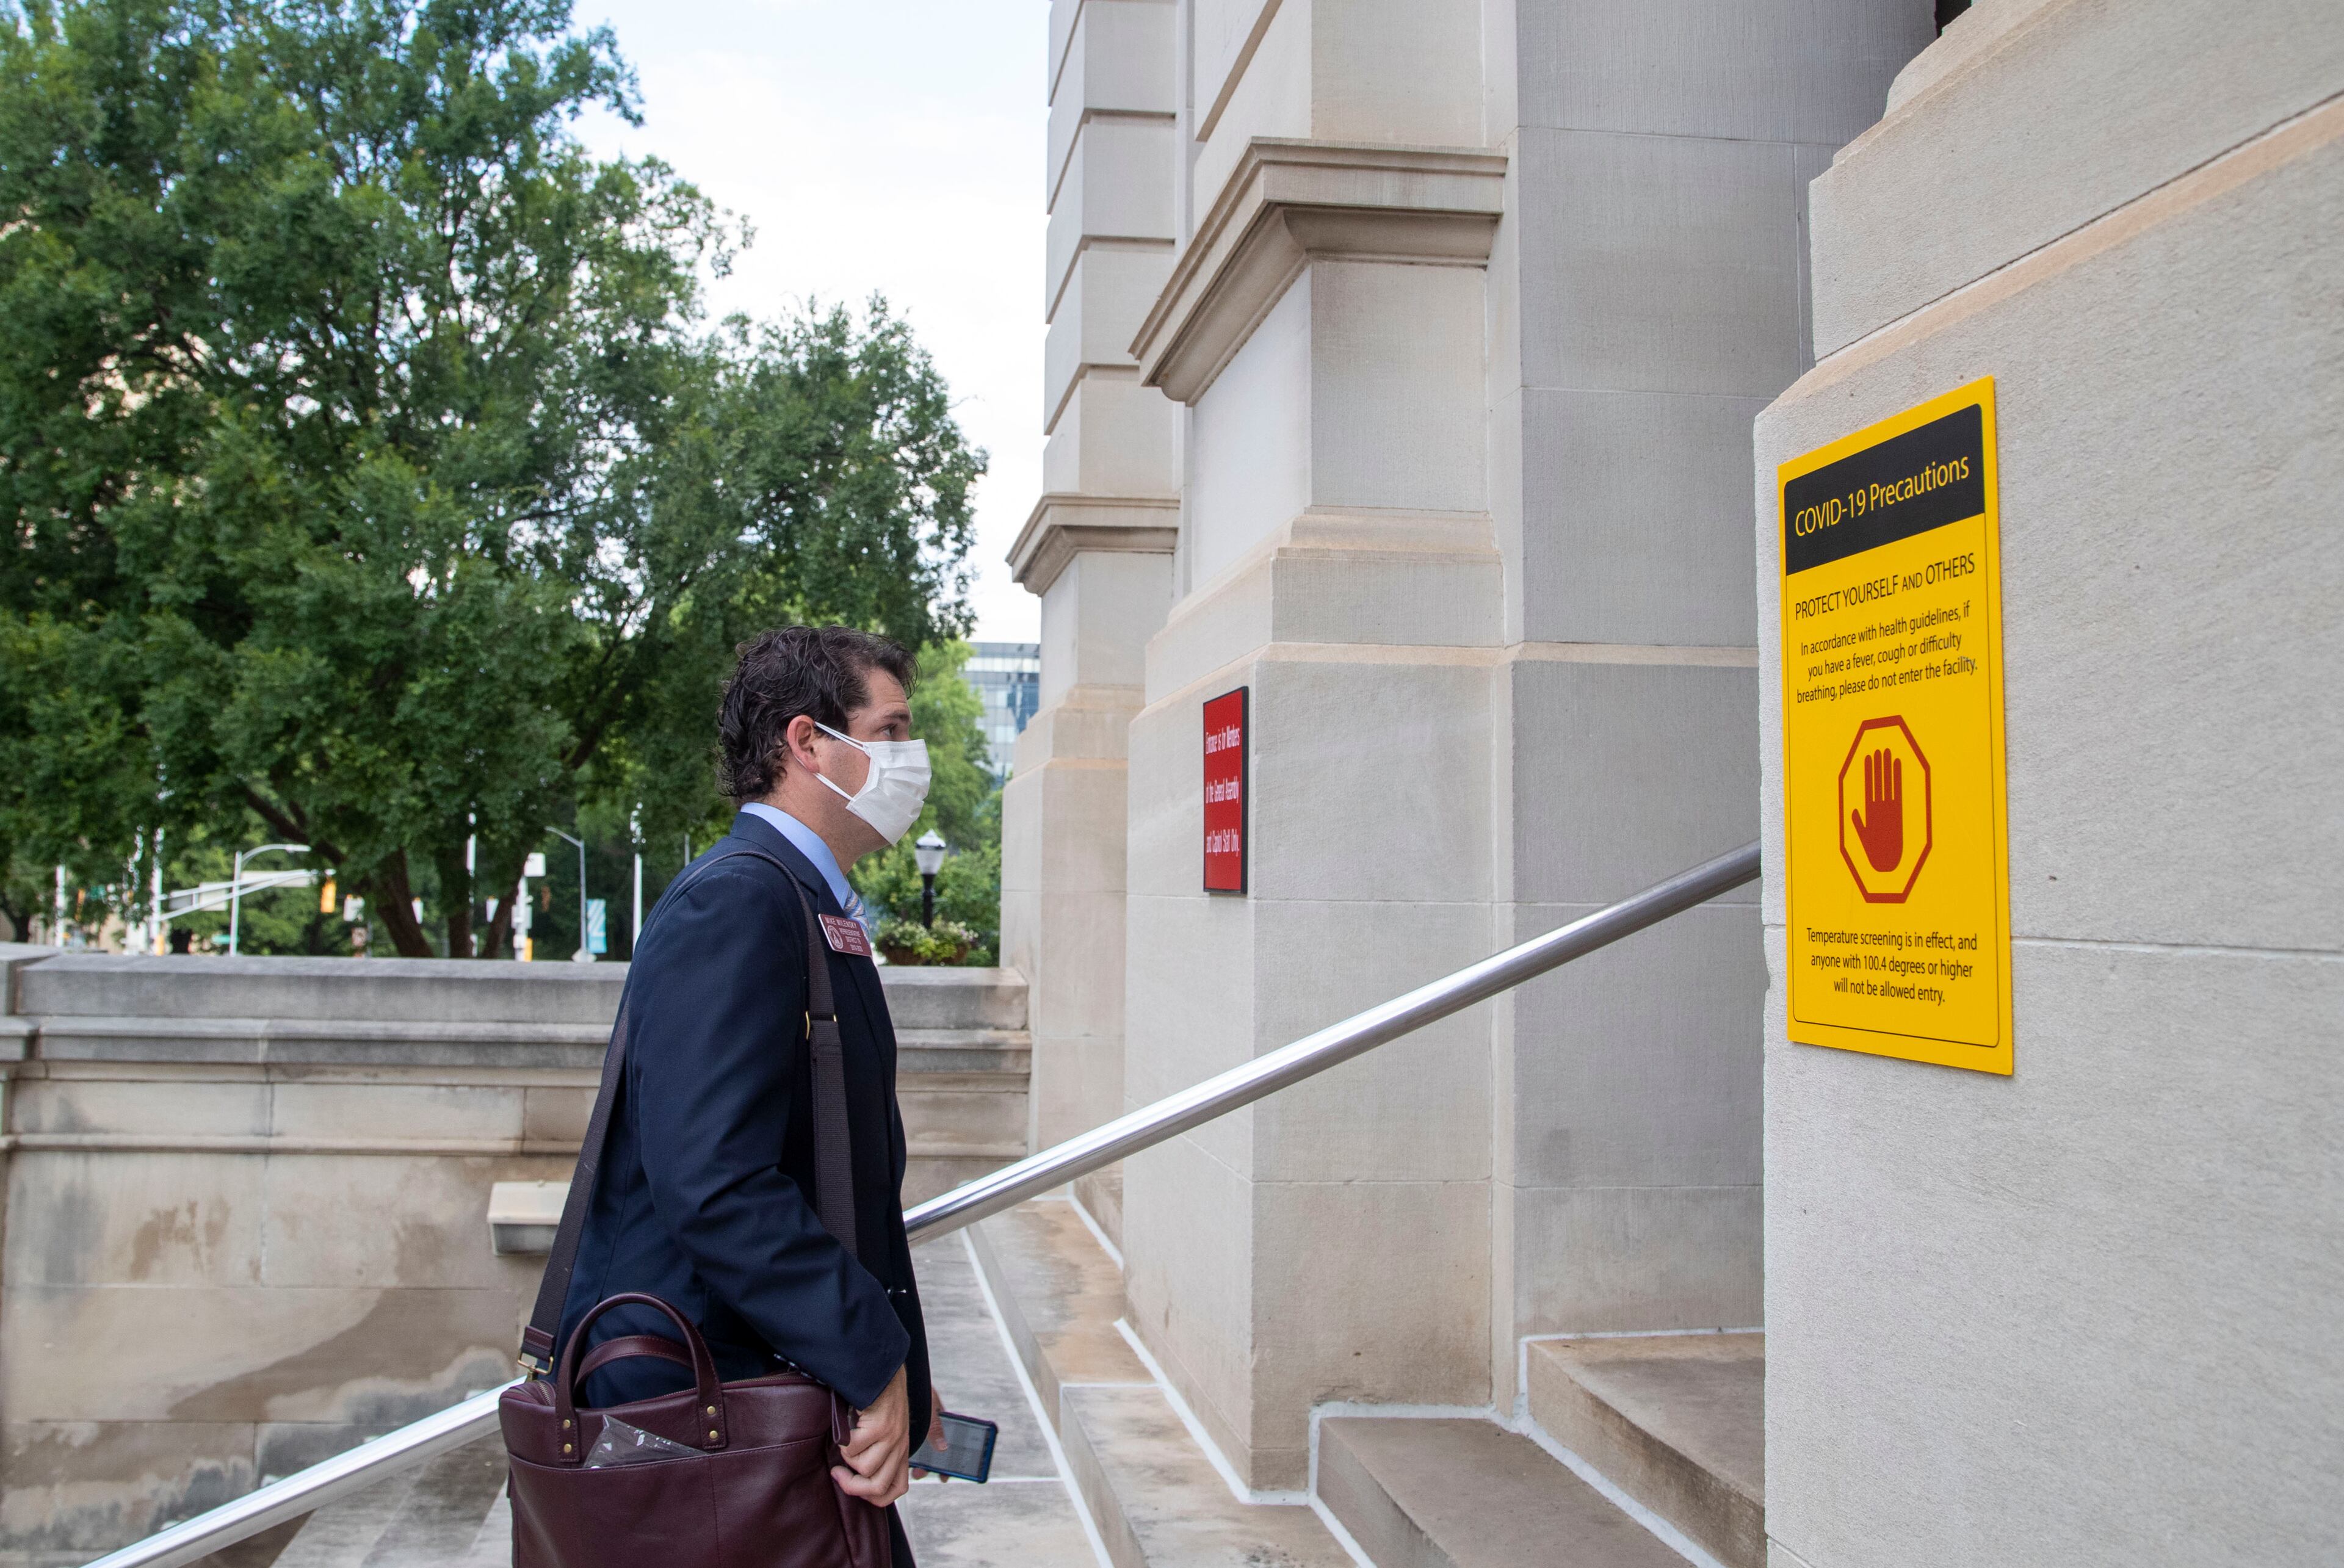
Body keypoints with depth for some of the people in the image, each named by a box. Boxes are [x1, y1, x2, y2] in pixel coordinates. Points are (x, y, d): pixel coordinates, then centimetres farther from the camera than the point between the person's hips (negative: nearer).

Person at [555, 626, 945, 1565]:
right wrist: (873, 1363, -22)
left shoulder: (812, 911, 15)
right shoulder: (734, 902, -17)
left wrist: (891, 1364, 15)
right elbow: (713, 1181, -27)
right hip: (700, 1393, -9)